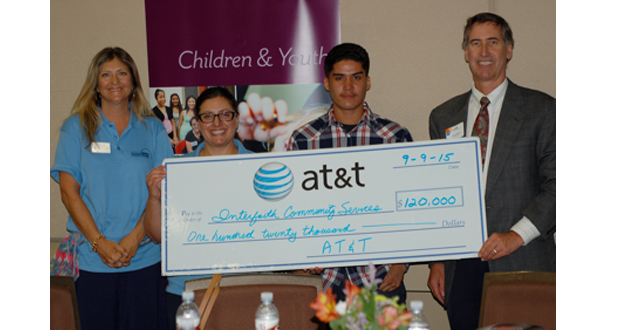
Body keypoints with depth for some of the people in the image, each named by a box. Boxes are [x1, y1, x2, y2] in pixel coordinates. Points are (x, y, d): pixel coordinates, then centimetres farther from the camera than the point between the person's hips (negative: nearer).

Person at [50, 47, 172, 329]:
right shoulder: (76, 127, 6)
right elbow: (69, 191, 0)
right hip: (93, 259, -1)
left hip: (145, 257, 1)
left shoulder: (153, 129, 9)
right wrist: (100, 243, -10)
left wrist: (134, 238, -11)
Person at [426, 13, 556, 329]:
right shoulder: (443, 117, 14)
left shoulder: (541, 109, 3)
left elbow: (555, 183, -3)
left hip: (522, 262, -3)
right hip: (460, 266, 3)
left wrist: (517, 235, -14)